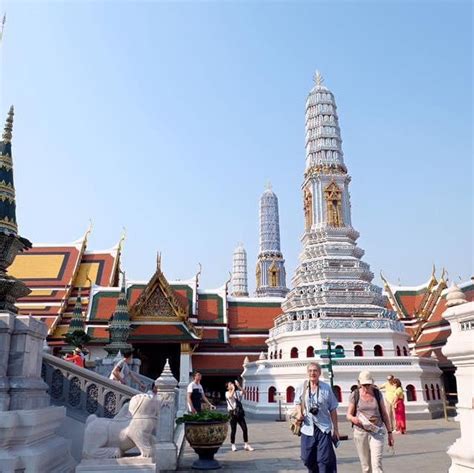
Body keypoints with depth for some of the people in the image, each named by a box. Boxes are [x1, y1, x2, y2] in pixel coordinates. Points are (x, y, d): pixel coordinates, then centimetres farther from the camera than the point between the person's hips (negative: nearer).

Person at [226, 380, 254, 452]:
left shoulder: (237, 392, 13)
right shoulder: (227, 393, 1)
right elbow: (230, 396, -21)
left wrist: (238, 385, -11)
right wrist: (233, 388, -17)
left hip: (240, 413, 4)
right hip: (233, 413, -4)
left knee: (245, 428, 0)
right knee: (233, 430, 1)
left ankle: (246, 445, 8)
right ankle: (233, 445, 16)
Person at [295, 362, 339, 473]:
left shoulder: (326, 388, -1)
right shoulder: (302, 387, 2)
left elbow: (333, 410, 3)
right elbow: (298, 402, 16)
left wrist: (335, 429, 2)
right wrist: (299, 413, -5)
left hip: (324, 428, -2)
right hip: (307, 428, 2)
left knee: (325, 459, -4)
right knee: (308, 459, 10)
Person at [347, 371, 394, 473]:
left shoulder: (377, 393, 2)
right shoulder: (355, 394, -3)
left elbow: (384, 413, 9)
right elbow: (348, 415, 0)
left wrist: (390, 432, 6)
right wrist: (353, 418, -23)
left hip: (377, 432, 0)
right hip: (361, 432, 0)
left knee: (377, 464, -11)